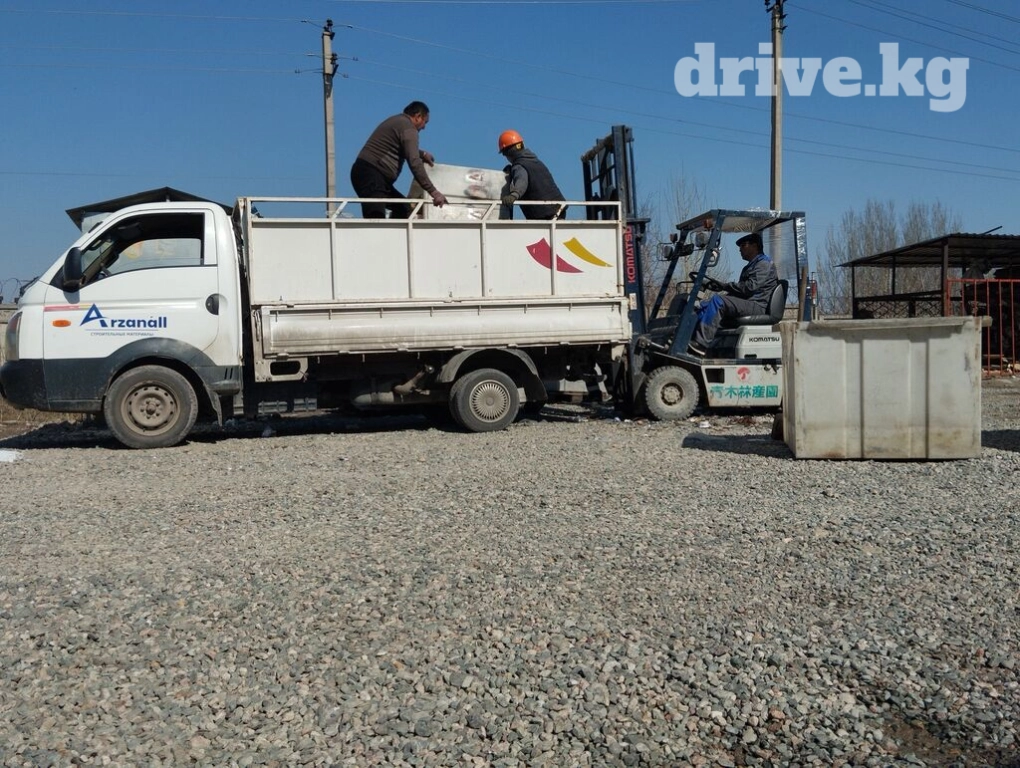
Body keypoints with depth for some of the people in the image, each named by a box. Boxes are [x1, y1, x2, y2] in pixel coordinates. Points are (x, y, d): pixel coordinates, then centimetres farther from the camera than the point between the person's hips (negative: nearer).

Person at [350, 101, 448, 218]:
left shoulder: (396, 121, 24)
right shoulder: (408, 127, -6)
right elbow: (414, 163, -17)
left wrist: (422, 153, 41)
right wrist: (433, 191, -19)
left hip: (366, 173, 11)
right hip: (370, 175, -11)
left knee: (403, 208, 14)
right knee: (375, 220, -22)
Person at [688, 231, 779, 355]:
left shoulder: (764, 263, -2)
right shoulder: (749, 266, 31)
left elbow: (750, 286, -18)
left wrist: (724, 285, -16)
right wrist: (719, 285, 7)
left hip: (757, 307, -10)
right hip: (744, 304, 10)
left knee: (718, 300, -29)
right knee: (704, 306, -4)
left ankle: (701, 343, -37)